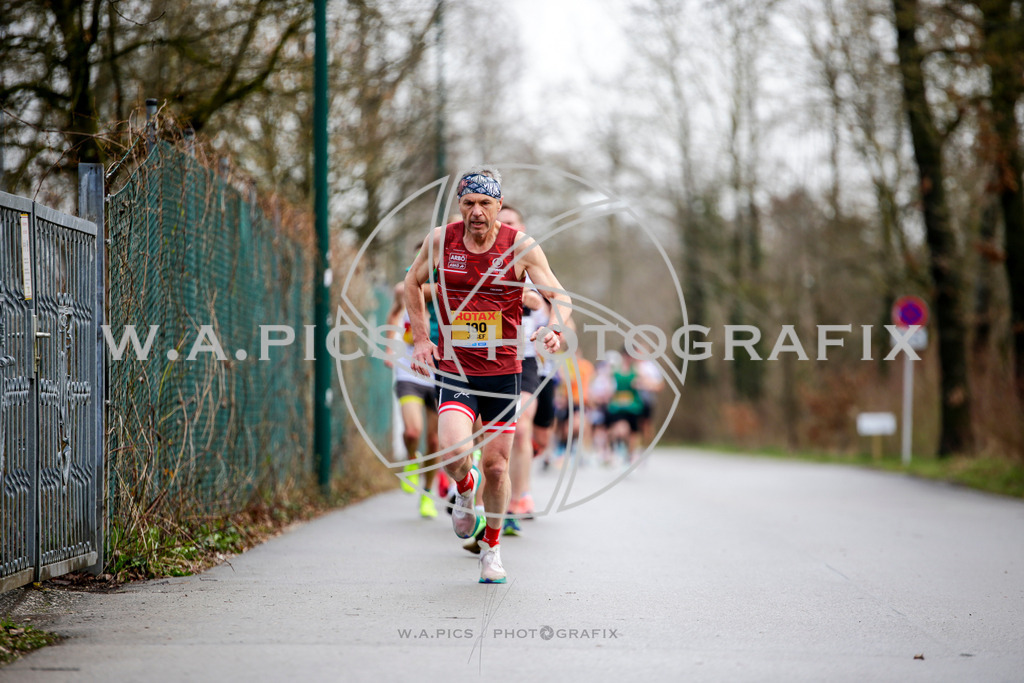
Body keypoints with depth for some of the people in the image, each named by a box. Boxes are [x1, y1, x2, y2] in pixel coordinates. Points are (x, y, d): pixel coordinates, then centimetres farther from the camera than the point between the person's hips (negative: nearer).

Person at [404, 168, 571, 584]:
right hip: (454, 370, 0)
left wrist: (555, 330, -26)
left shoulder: (521, 247, -8)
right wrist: (420, 338, 5)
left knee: (496, 465, 7)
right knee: (454, 453, -23)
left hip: (503, 371, 0)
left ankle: (492, 548, 31)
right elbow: (412, 283, 14)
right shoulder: (440, 240, -4)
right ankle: (464, 489, 15)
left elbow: (559, 296, -4)